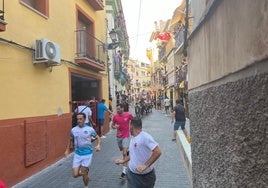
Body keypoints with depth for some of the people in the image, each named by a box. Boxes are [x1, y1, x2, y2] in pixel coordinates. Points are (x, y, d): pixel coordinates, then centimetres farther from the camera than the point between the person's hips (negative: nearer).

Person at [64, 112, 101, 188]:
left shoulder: (90, 129, -11)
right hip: (77, 154, 3)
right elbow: (71, 140, 17)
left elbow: (98, 138, -1)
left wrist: (98, 145, -19)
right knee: (75, 175, 1)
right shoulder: (73, 130, -3)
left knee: (83, 174, 3)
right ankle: (85, 170, 34)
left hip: (87, 154, -3)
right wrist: (67, 150, 13)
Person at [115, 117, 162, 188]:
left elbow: (158, 152, -27)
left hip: (145, 176, -6)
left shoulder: (145, 137, -21)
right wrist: (123, 160, 16)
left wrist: (145, 165, -28)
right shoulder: (133, 138, 6)